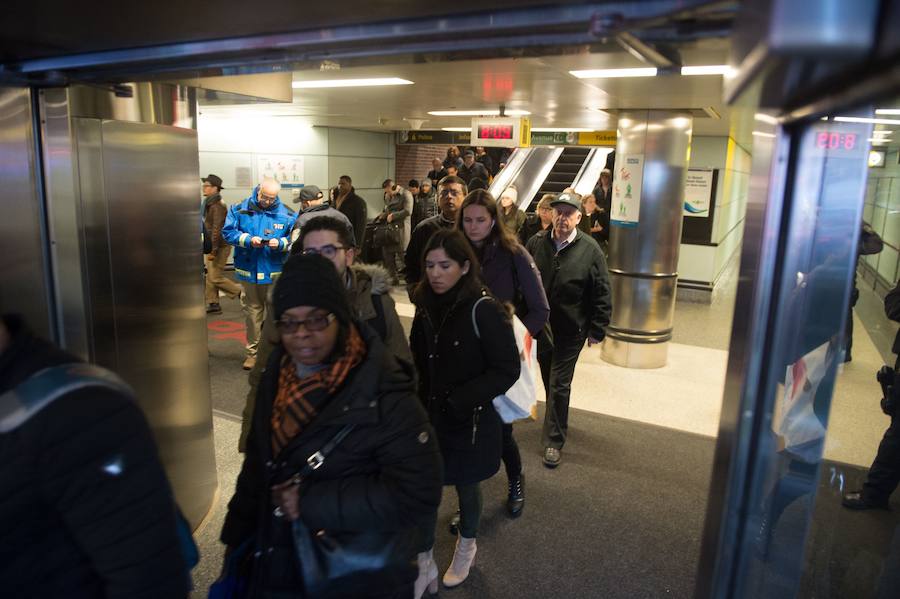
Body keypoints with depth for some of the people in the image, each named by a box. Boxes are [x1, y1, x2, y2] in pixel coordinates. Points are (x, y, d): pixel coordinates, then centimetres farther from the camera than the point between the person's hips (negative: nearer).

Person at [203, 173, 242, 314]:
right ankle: (213, 304, 18)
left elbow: (217, 230, -23)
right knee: (210, 277, 11)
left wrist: (213, 251, -23)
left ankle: (242, 293, 4)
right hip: (213, 247, 10)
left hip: (220, 247, -10)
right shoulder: (209, 204, 13)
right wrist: (210, 249, 20)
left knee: (216, 278, -7)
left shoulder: (217, 206, -18)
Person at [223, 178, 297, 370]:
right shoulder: (239, 209, 0)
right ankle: (252, 352, 23)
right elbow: (228, 232, -1)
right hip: (248, 270, 1)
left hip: (275, 273, -1)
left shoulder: (287, 214, -3)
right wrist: (248, 240, -16)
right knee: (252, 312, 11)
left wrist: (280, 243, -21)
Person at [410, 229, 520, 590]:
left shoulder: (484, 310, -20)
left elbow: (508, 370, -18)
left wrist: (457, 401, -22)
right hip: (428, 417, 4)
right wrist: (420, 401, -5)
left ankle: (467, 546, 47)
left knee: (466, 487, 18)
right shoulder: (426, 307, -3)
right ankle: (424, 565, 27)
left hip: (470, 422, -3)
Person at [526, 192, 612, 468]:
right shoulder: (536, 243, -4)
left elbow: (602, 294, -7)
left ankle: (554, 440, 14)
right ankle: (557, 422, 43)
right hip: (540, 325, 4)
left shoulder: (590, 250, -12)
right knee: (549, 380, 20)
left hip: (570, 331, -4)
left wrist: (597, 330, -7)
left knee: (559, 385, 1)